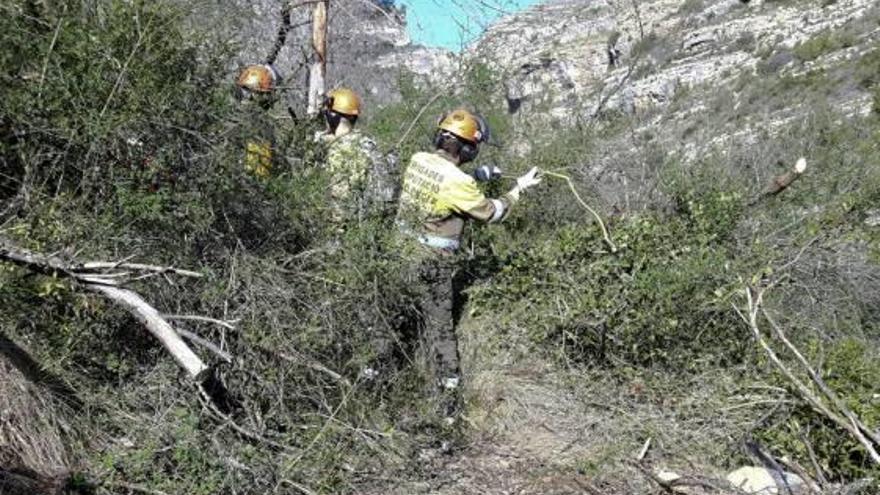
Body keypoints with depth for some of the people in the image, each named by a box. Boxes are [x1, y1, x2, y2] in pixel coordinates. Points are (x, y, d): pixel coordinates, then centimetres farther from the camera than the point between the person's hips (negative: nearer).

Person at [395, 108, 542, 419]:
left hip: (402, 254, 7)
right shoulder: (458, 183, -22)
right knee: (440, 328, 5)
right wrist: (519, 187, 6)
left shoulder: (418, 160, -2)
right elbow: (491, 213, -8)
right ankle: (449, 397, 13)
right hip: (431, 265, -6)